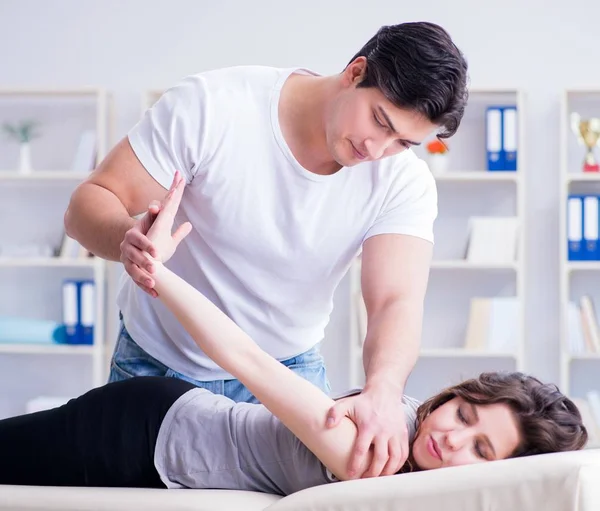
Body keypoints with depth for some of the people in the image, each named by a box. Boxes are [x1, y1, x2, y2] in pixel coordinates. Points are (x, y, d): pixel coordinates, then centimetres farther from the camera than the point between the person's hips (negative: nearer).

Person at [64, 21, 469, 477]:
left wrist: (383, 392, -50)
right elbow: (91, 202, -21)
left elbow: (398, 302, -29)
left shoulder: (404, 182, -17)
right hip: (157, 366, -1)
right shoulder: (211, 106, -24)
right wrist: (127, 238, -46)